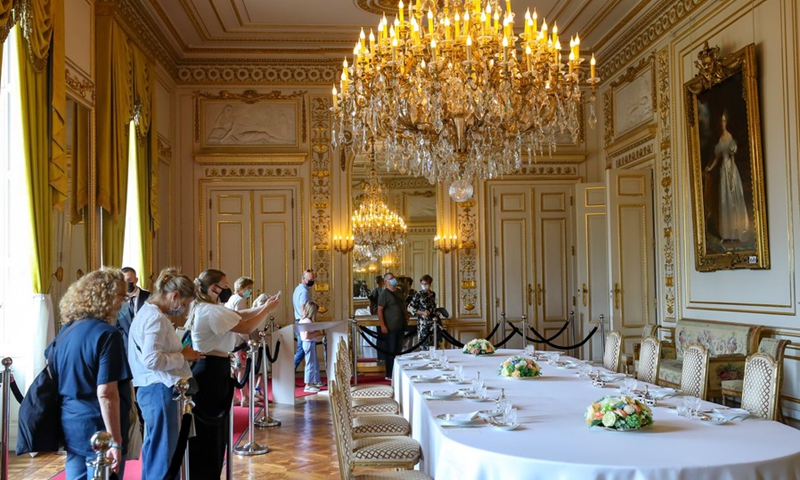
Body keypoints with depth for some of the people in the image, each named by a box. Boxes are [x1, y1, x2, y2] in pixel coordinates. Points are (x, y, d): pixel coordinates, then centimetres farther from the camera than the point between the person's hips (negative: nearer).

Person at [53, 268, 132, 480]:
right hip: (99, 431, -8)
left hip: (71, 427, 8)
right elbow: (106, 394, -22)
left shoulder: (66, 331, 7)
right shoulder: (107, 334, -17)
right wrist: (116, 442, -20)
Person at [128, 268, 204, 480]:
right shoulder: (156, 317, -16)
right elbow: (152, 360, -26)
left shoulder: (148, 312, 16)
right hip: (159, 389, -11)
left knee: (155, 450, 18)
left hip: (154, 388, 11)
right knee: (162, 452, -3)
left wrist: (182, 354, 10)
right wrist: (183, 356, -13)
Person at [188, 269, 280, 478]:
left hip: (210, 369, 11)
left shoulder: (205, 308, 12)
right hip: (212, 371, -11)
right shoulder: (212, 311, -20)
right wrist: (268, 309, -11)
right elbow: (246, 327, -22)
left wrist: (263, 306, 4)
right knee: (208, 432, 0)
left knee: (213, 431, 19)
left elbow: (238, 315, 13)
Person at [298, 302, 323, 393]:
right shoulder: (308, 321, -20)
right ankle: (308, 385, 1)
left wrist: (317, 334, 11)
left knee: (314, 364, 17)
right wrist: (317, 333, -16)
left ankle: (312, 383, 25)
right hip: (309, 343, -11)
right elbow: (307, 335, -25)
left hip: (310, 343, 11)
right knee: (311, 364, -4)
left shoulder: (303, 320, 10)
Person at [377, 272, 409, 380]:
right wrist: (382, 325, -20)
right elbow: (379, 310, -14)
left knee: (398, 350, 13)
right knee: (390, 351, -1)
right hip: (390, 328, -7)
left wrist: (406, 314, 10)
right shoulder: (384, 294, -10)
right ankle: (389, 374, 7)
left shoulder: (398, 292, 13)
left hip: (400, 326, 7)